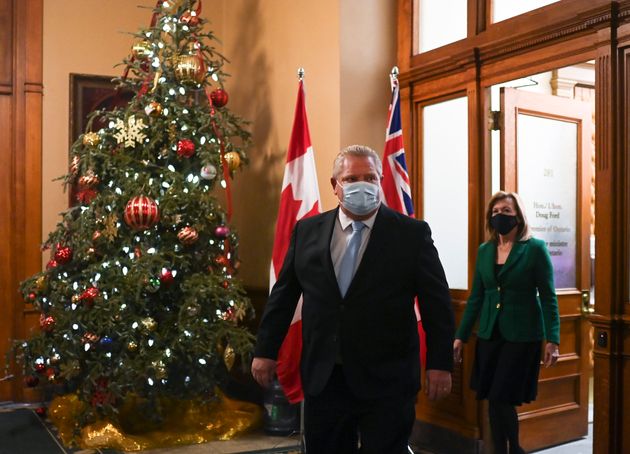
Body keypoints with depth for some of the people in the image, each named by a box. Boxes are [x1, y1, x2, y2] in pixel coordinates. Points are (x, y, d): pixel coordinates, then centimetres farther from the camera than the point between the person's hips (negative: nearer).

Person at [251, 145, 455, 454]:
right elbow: (283, 295, 9)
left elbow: (437, 303, -3)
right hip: (321, 378, 3)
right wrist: (265, 350, 8)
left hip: (387, 382, -3)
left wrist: (440, 364, -7)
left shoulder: (412, 233, -4)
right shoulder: (307, 231, 4)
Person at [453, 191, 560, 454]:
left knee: (503, 399, -5)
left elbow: (548, 297, -6)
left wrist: (552, 340, -12)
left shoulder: (535, 249, -6)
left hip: (522, 336, -5)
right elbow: (476, 297, 10)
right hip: (489, 334, 5)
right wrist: (461, 336, 8)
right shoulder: (484, 250, 7)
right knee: (493, 401, 7)